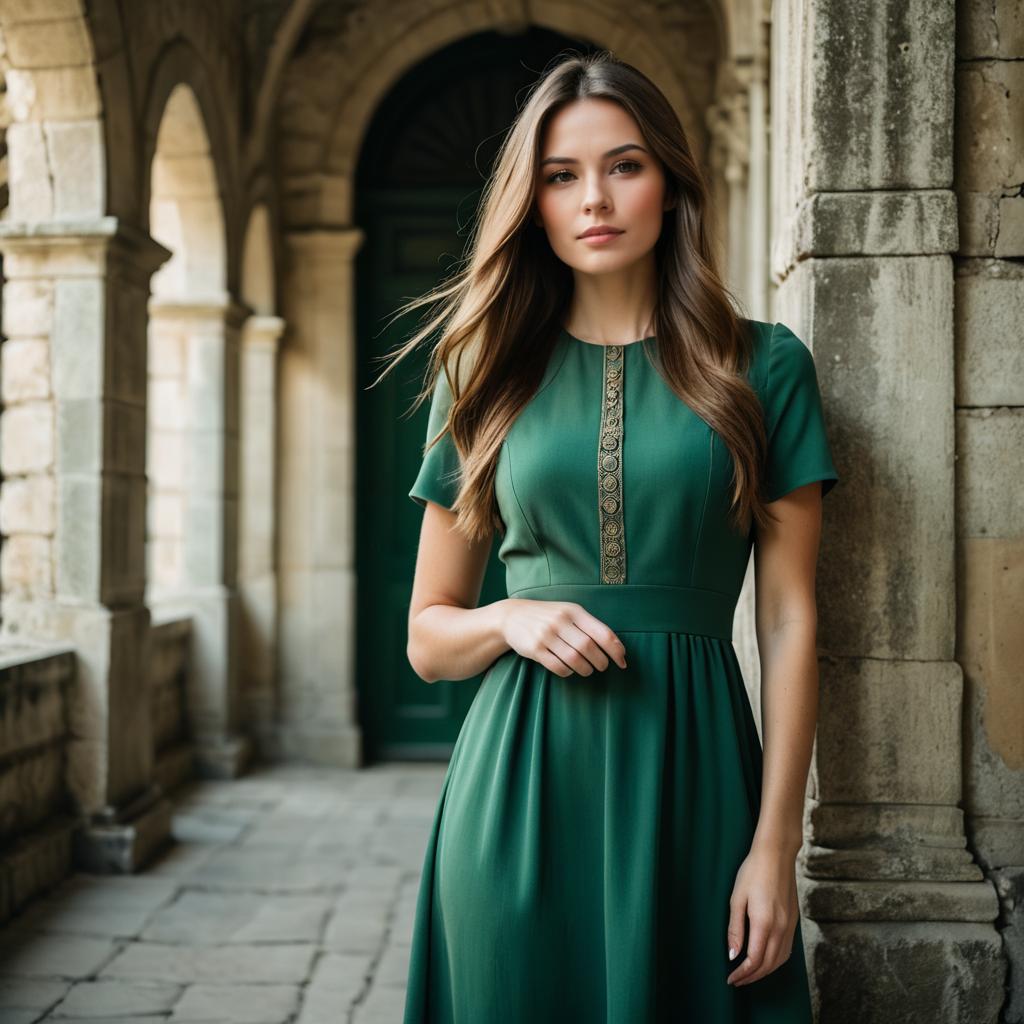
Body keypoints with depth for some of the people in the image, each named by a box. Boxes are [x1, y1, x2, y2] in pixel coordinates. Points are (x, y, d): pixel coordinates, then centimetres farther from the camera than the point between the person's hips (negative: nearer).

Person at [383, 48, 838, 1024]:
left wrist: (776, 842, -7)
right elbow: (428, 634, 11)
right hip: (519, 784, 1)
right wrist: (512, 619, -11)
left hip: (691, 775, -1)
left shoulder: (762, 366, 2)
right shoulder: (489, 376, 7)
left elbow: (789, 621, -1)